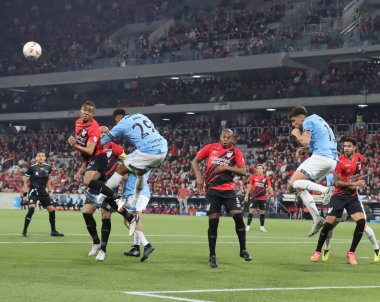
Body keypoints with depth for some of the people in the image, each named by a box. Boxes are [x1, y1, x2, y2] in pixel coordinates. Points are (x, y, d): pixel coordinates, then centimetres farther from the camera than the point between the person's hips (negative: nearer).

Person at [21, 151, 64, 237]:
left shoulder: (48, 167, 3)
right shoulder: (32, 167, -11)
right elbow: (25, 181, -4)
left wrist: (50, 191, 11)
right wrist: (25, 194, -9)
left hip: (43, 192, 6)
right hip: (33, 191, -5)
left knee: (52, 209, 4)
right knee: (31, 209, -25)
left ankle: (53, 231, 20)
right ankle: (24, 231, -19)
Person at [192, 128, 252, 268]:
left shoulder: (236, 152, 3)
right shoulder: (211, 148, 4)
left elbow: (243, 171, -4)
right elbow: (195, 161, 9)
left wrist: (226, 168, -14)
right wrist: (199, 176, -5)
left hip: (228, 190, 0)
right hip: (212, 190, 0)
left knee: (238, 216, -11)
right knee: (213, 222, -2)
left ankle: (243, 250, 5)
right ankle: (212, 256, 7)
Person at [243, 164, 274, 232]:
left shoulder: (266, 177, 0)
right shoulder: (253, 177, 1)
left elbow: (269, 187, 3)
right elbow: (250, 186, 8)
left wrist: (272, 196, -6)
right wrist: (246, 195, 6)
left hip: (263, 198, 1)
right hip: (254, 197, -1)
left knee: (262, 211, 4)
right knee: (251, 210, -8)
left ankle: (262, 227, 13)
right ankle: (248, 226, -2)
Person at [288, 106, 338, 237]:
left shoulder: (308, 121, 0)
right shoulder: (318, 120, 28)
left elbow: (305, 141, -13)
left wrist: (296, 134, 8)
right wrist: (303, 149, 22)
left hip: (320, 157, -9)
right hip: (332, 161, 9)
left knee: (293, 182, -12)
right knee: (300, 187, 13)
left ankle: (326, 189, -26)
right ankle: (316, 217, -1)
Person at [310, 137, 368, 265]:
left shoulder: (360, 158, 2)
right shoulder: (340, 161, -14)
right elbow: (337, 182, -17)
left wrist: (359, 181, 10)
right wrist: (353, 183, -26)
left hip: (353, 196, 4)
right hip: (339, 196, -4)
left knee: (361, 221, -14)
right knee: (328, 223, -7)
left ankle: (351, 253, 0)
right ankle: (318, 251, 12)